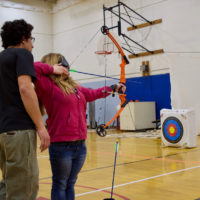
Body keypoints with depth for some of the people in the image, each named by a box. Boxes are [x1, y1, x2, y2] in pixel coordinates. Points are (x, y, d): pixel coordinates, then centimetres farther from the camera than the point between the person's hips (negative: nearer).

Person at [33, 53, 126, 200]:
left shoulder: (75, 87, 15)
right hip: (61, 145, -7)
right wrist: (51, 69, -12)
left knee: (70, 184, 17)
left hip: (80, 145, 7)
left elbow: (92, 93, 29)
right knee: (60, 185, 5)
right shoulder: (48, 85, -9)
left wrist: (113, 88, 36)